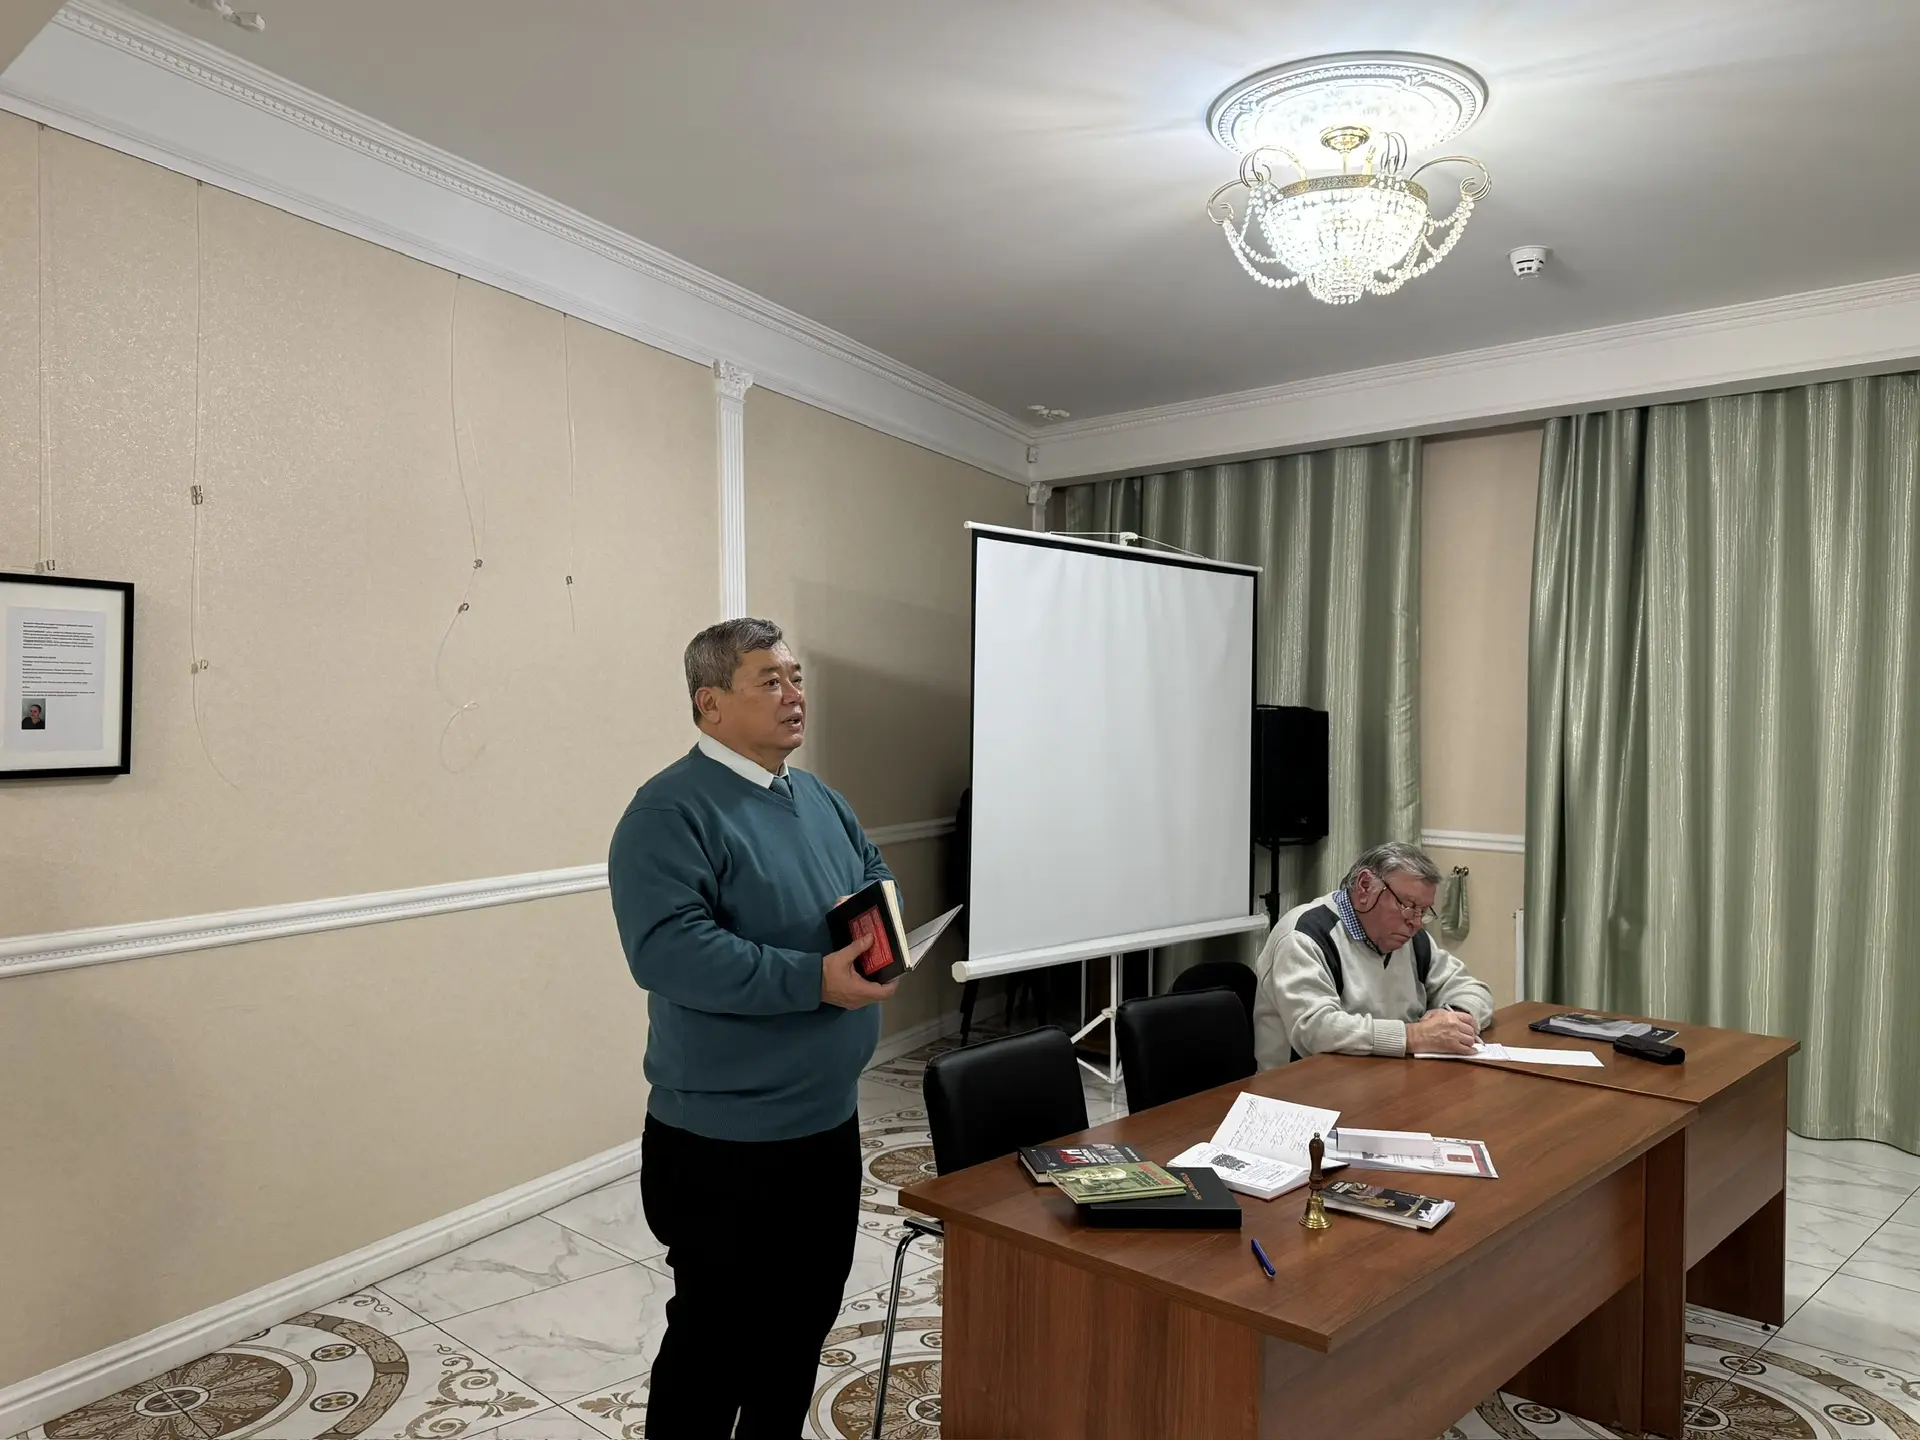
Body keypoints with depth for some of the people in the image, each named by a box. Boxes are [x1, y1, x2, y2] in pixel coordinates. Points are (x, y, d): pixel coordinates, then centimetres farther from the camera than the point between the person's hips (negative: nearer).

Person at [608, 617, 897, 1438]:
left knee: (804, 1316, 21)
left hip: (828, 1120, 8)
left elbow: (881, 886, 17)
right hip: (724, 1138, -8)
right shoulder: (670, 811, -18)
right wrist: (814, 979, -30)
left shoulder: (820, 801, 10)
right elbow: (668, 950, -28)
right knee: (717, 1333, 6)